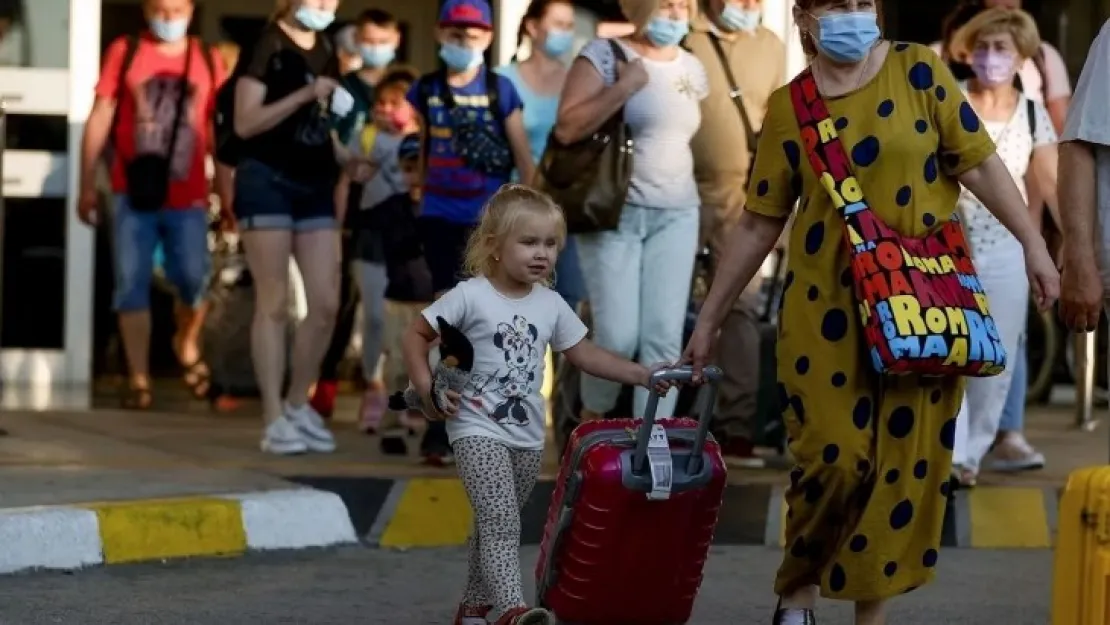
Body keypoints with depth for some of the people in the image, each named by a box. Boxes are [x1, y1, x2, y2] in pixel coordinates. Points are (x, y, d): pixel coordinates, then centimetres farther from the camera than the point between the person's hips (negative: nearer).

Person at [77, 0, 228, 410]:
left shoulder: (208, 61, 5)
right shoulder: (124, 52, 2)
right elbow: (100, 119, 3)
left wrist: (226, 191, 4)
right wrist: (87, 186, 0)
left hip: (188, 197, 1)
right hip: (133, 194, 0)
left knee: (193, 281, 0)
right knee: (132, 286, -1)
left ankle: (187, 345, 31)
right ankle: (138, 379, 5)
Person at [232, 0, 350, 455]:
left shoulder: (326, 53, 15)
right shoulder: (267, 46, -6)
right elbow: (245, 122, -14)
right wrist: (305, 95, -19)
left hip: (314, 187, 7)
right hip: (267, 183, -7)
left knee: (327, 304, 2)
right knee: (274, 303, -5)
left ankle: (297, 404, 18)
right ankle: (274, 420, -1)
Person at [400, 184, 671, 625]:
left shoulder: (551, 305, 6)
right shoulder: (470, 296, -9)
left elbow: (584, 355, 12)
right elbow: (416, 336, -4)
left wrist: (643, 375, 3)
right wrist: (427, 388, -17)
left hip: (527, 435, 6)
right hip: (478, 429, -6)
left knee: (496, 524, 16)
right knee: (500, 521, -20)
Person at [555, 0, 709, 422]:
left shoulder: (692, 68, 12)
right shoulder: (603, 55, -6)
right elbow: (567, 129, -16)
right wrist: (626, 86, -20)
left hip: (677, 216, 5)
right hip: (614, 213, -5)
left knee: (665, 338, -3)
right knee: (618, 336, -9)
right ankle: (592, 420, 19)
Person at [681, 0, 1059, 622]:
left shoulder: (918, 70, 0)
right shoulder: (790, 108, 2)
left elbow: (980, 163, 2)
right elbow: (759, 223, 8)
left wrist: (1033, 244, -4)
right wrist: (710, 319, 10)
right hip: (829, 306, 0)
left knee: (908, 459, 2)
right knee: (835, 458, -7)